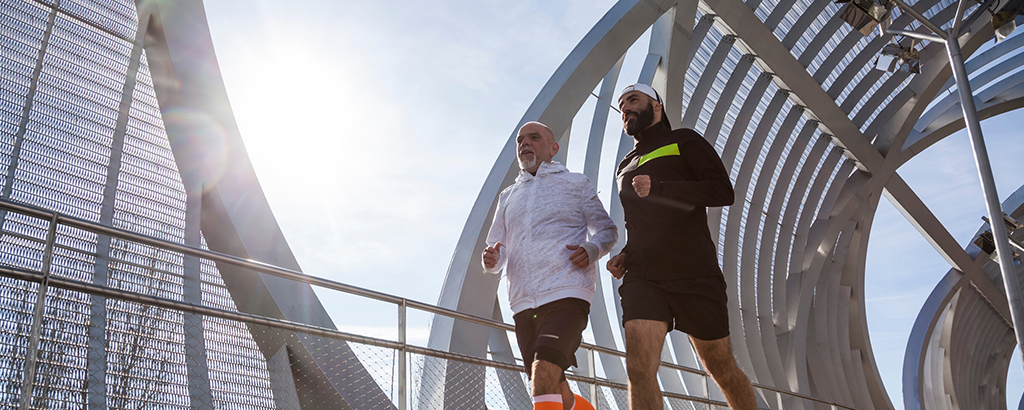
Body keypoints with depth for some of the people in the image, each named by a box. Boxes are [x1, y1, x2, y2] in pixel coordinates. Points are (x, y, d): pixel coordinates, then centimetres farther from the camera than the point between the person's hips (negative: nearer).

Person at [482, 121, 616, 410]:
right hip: (523, 303, 5)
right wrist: (491, 259, -4)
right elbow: (497, 249, 21)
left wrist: (592, 249, -11)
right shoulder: (507, 197, 24)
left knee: (544, 376, -24)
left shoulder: (575, 183, 14)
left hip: (566, 293, -5)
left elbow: (607, 229, 13)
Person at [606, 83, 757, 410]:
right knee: (639, 367, -16)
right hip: (642, 277, 4)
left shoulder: (683, 141, 7)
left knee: (721, 368, 5)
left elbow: (723, 191, -7)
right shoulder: (625, 168, 25)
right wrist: (625, 257, 12)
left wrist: (658, 188, -14)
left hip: (693, 273, -4)